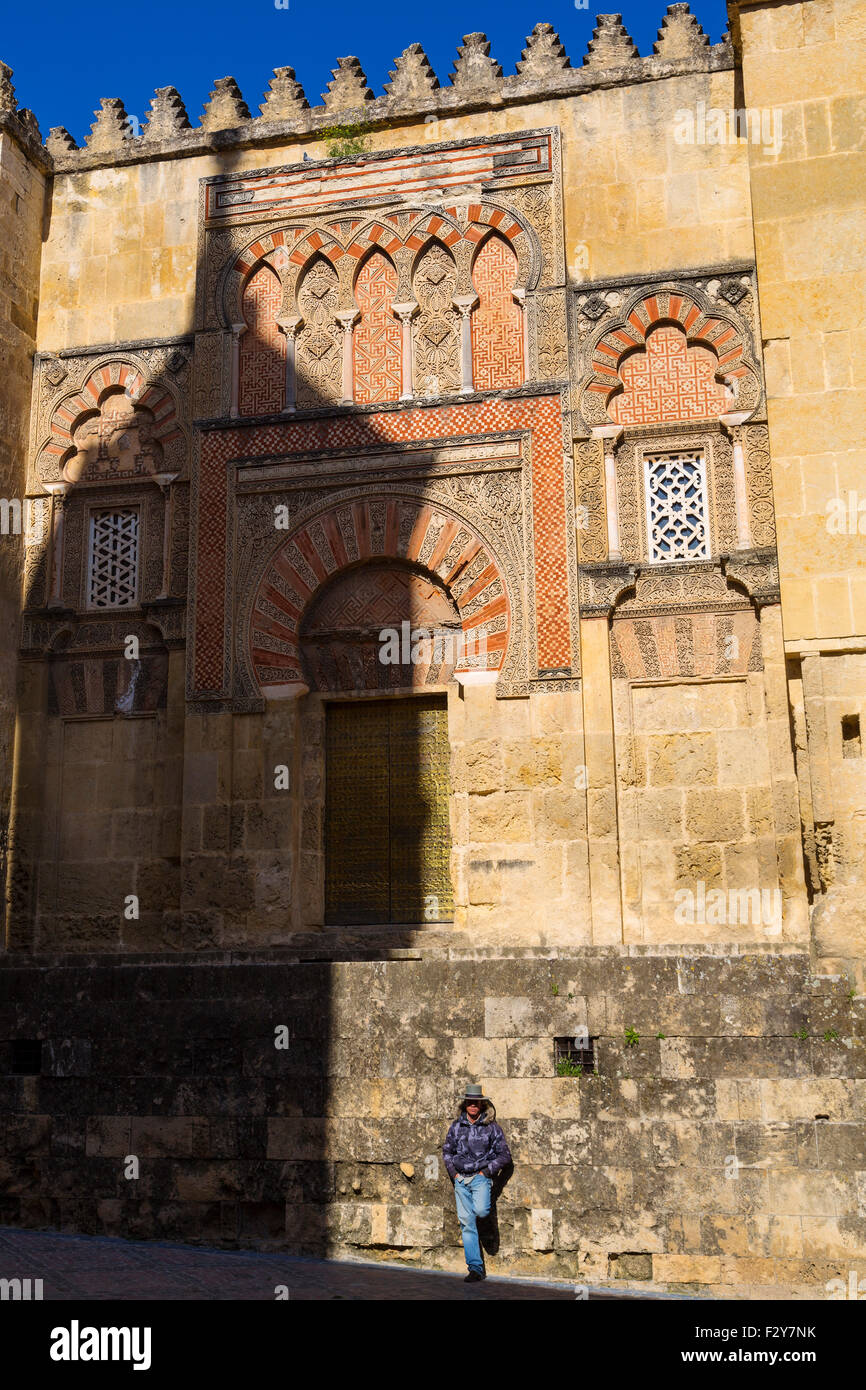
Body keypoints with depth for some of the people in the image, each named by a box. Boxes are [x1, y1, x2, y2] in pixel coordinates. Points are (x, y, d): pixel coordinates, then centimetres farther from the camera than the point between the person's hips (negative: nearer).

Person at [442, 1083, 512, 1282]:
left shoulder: (491, 1127, -1)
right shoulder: (457, 1126, 8)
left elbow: (504, 1155, 2)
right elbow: (446, 1150, 19)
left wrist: (487, 1171, -6)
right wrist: (453, 1172, 7)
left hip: (481, 1177, -3)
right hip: (460, 1179, 3)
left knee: (480, 1210, -28)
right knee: (467, 1223, -1)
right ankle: (475, 1268, 5)